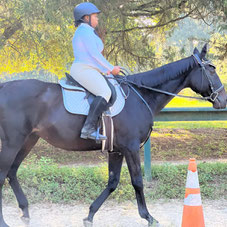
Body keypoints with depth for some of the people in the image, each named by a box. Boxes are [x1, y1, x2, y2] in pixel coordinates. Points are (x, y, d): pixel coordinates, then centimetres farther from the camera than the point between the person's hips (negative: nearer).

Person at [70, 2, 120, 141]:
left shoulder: (84, 32, 26)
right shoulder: (85, 31, -8)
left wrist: (107, 70, 17)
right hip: (84, 70, -12)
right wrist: (111, 69, -5)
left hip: (87, 71, 12)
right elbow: (95, 54, -14)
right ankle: (88, 128, -40)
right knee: (105, 92, -30)